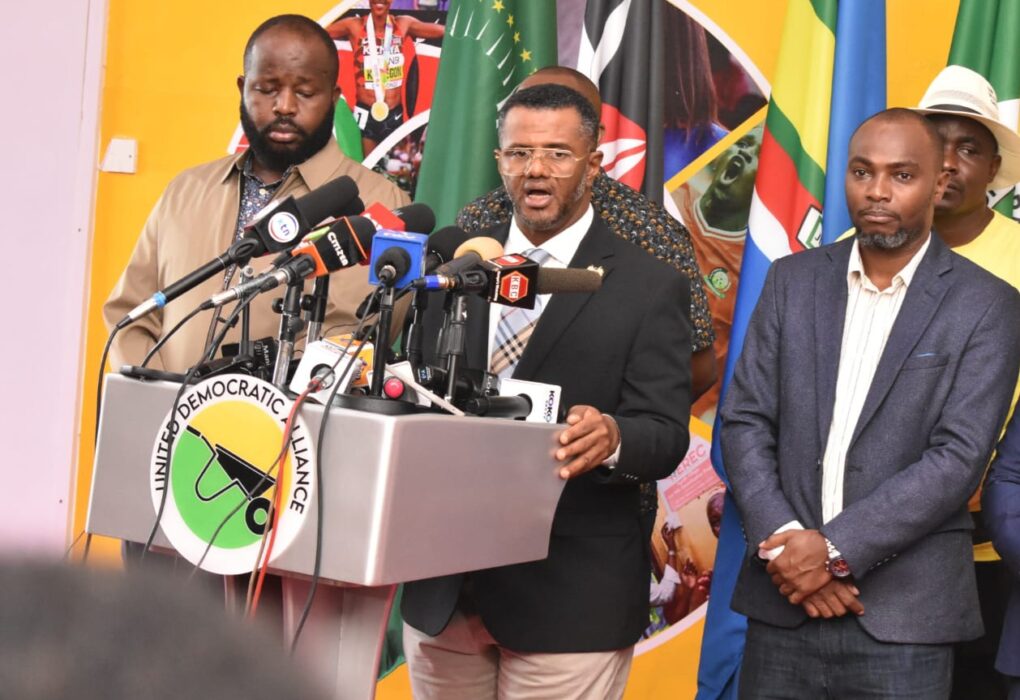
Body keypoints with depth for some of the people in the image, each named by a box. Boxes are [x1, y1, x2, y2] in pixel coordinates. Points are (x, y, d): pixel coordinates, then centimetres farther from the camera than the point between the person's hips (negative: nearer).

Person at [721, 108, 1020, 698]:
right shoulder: (793, 281, 8)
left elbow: (959, 458, -9)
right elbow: (746, 422, 4)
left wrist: (834, 548, -15)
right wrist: (787, 542, -10)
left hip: (905, 616, -2)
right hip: (782, 605, 3)